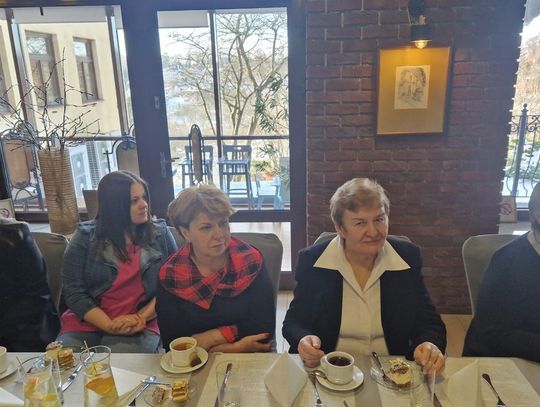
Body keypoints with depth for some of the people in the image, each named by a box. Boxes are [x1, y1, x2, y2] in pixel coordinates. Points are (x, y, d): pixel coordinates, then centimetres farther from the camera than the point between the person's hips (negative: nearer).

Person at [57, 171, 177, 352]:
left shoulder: (160, 234, 5)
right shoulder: (85, 237, 3)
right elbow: (73, 292, -2)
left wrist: (143, 317, -13)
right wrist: (109, 325, -14)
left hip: (140, 327, -2)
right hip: (87, 323, 2)